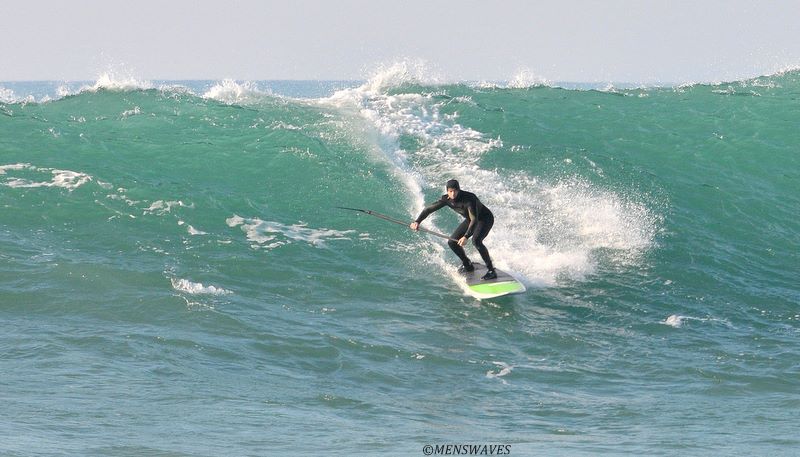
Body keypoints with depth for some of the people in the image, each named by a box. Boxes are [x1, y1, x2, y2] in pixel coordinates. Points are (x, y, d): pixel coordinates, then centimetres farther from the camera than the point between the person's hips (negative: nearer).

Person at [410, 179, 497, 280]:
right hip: (470, 220, 7)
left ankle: (491, 271, -22)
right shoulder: (446, 199, -16)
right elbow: (429, 209, -9)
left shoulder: (469, 198, -35)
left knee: (476, 240, -32)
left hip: (485, 219, -7)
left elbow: (474, 219, -41)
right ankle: (467, 265, 22)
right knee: (452, 242, -1)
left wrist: (466, 236, -52)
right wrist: (417, 221, -23)